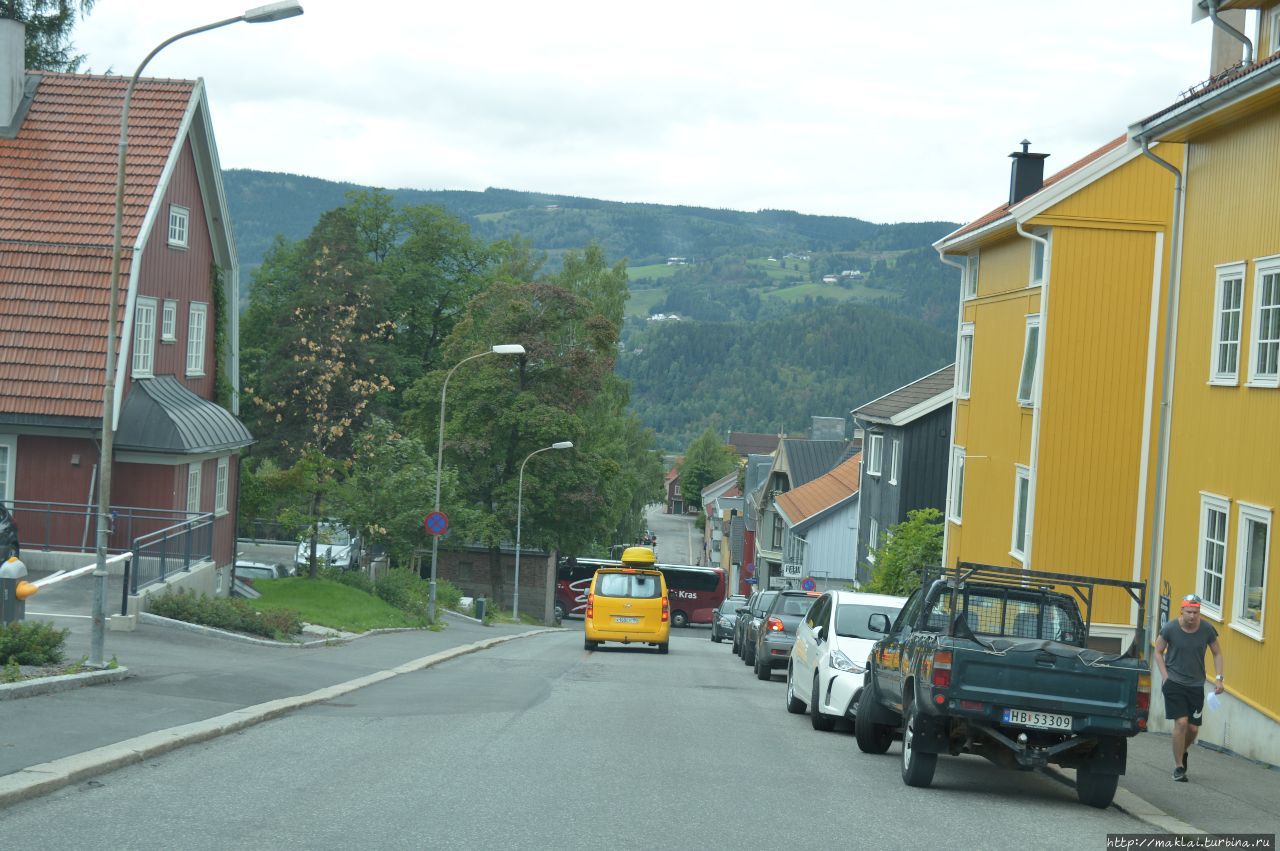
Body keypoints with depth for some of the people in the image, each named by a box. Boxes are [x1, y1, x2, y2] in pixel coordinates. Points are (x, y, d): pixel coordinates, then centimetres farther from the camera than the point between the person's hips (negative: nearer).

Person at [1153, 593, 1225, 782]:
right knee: (1181, 722, -15)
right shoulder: (1170, 628, -10)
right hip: (1174, 682, -2)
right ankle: (1178, 767, -3)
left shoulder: (1207, 630, -5)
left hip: (1196, 685, 2)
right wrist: (1165, 676, -5)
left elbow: (1217, 654, 9)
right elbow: (1158, 651, 4)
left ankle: (1183, 751, 37)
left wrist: (1218, 678, 0)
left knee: (1193, 728, 3)